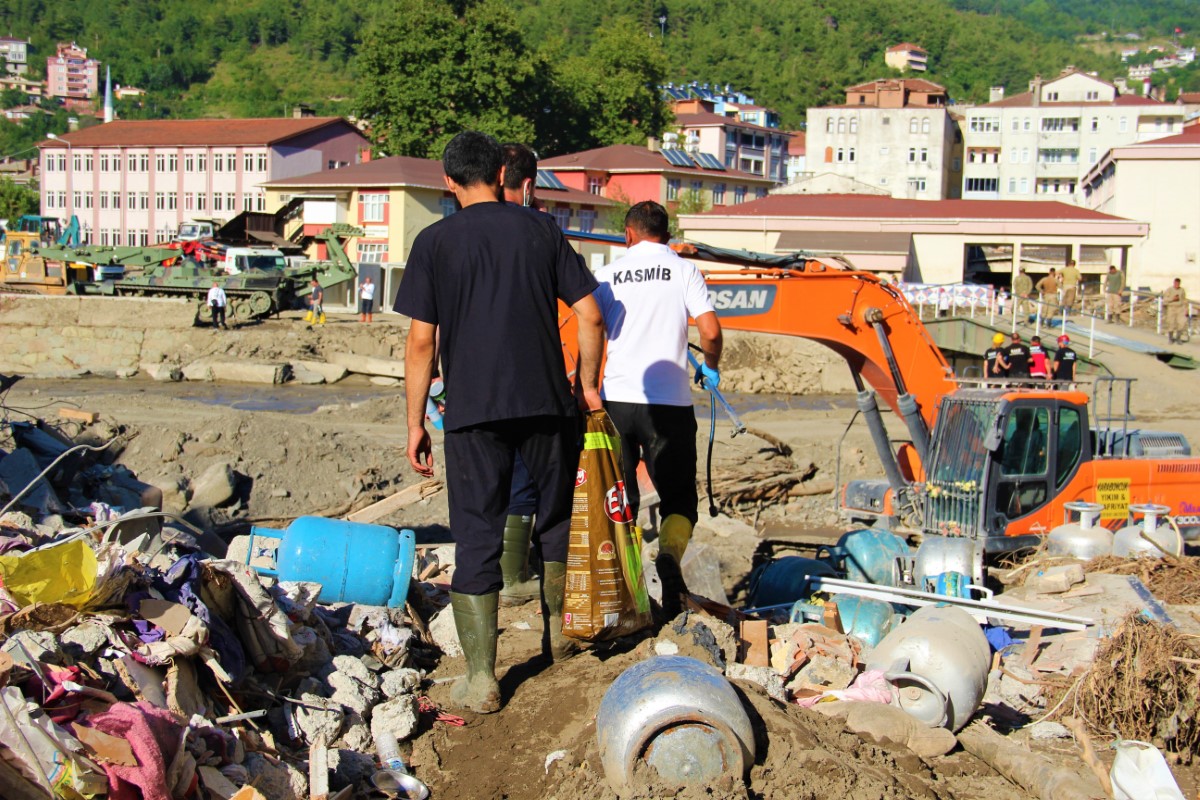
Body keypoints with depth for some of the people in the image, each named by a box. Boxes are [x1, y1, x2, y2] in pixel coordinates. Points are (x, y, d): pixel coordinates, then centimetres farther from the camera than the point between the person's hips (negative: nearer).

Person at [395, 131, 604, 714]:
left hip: (473, 409, -2)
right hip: (545, 400, 2)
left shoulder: (435, 241, 1)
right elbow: (590, 316, 3)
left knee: (476, 539, 2)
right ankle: (557, 628, 40)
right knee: (556, 513, 22)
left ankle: (480, 679, 1)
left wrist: (415, 423, 3)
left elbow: (421, 340, -3)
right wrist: (588, 385, 16)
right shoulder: (541, 231, 6)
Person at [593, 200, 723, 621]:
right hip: (669, 402, -2)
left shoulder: (608, 275, 9)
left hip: (616, 398, 2)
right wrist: (711, 369, 12)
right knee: (679, 497, 5)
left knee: (617, 499, 14)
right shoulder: (684, 271, 3)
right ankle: (670, 552, -24)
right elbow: (710, 331, -7)